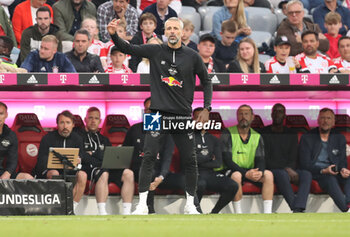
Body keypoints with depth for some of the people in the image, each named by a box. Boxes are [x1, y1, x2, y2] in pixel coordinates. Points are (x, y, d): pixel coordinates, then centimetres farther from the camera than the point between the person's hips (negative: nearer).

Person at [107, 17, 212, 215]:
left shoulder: (192, 56, 3)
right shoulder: (155, 51, 4)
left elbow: (206, 81, 12)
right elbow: (127, 48, 2)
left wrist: (206, 108, 4)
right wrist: (114, 35, -17)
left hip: (183, 115, 1)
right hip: (159, 113, -1)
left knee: (190, 160, 3)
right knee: (149, 156, -11)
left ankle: (190, 205, 16)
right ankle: (142, 204, -9)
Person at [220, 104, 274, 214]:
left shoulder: (257, 137, 9)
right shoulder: (228, 134, -6)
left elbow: (260, 160, 4)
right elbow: (227, 160, -15)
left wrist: (259, 172, -22)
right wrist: (246, 173, -26)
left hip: (250, 171, 5)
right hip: (230, 171, -5)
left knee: (268, 174, -21)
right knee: (236, 175, -37)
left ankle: (267, 213, -26)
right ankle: (238, 214, -31)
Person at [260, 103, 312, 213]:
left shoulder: (291, 135, 16)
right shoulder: (264, 133, 2)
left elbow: (293, 159, 11)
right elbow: (265, 160, -6)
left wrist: (290, 169, -14)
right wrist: (286, 169, -17)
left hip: (289, 170, 4)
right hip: (271, 170, -4)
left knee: (306, 174, -28)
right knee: (282, 174, -39)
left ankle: (298, 209, -46)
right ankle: (295, 208, -45)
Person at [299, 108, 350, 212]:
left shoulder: (340, 138, 17)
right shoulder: (307, 138, 5)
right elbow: (305, 164, -3)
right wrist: (323, 171, -19)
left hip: (334, 172, 4)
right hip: (315, 174, -4)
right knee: (330, 179, -37)